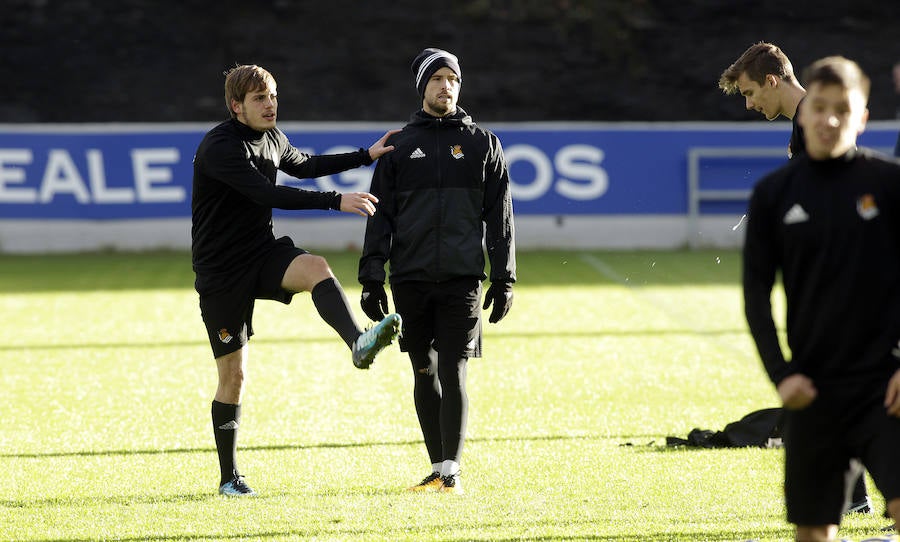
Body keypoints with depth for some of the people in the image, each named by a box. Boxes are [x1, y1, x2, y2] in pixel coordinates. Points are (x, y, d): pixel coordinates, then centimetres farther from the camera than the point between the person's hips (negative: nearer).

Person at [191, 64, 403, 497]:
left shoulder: (271, 138, 7)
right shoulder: (219, 148, -20)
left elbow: (302, 166, 28)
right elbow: (267, 194, -30)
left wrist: (366, 156, 24)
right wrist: (336, 201, -35)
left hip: (262, 253, 6)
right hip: (220, 270, -6)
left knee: (316, 267, -29)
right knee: (233, 375, -3)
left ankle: (358, 343, -51)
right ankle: (229, 478, 11)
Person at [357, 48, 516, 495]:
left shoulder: (482, 143, 8)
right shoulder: (401, 145, 10)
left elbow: (500, 215, 7)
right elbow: (380, 216, 9)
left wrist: (504, 277, 1)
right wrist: (371, 277, 1)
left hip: (462, 278, -2)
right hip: (410, 280, 2)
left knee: (453, 373, -8)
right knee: (425, 374, 6)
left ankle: (452, 470, -6)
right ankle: (437, 469, 13)